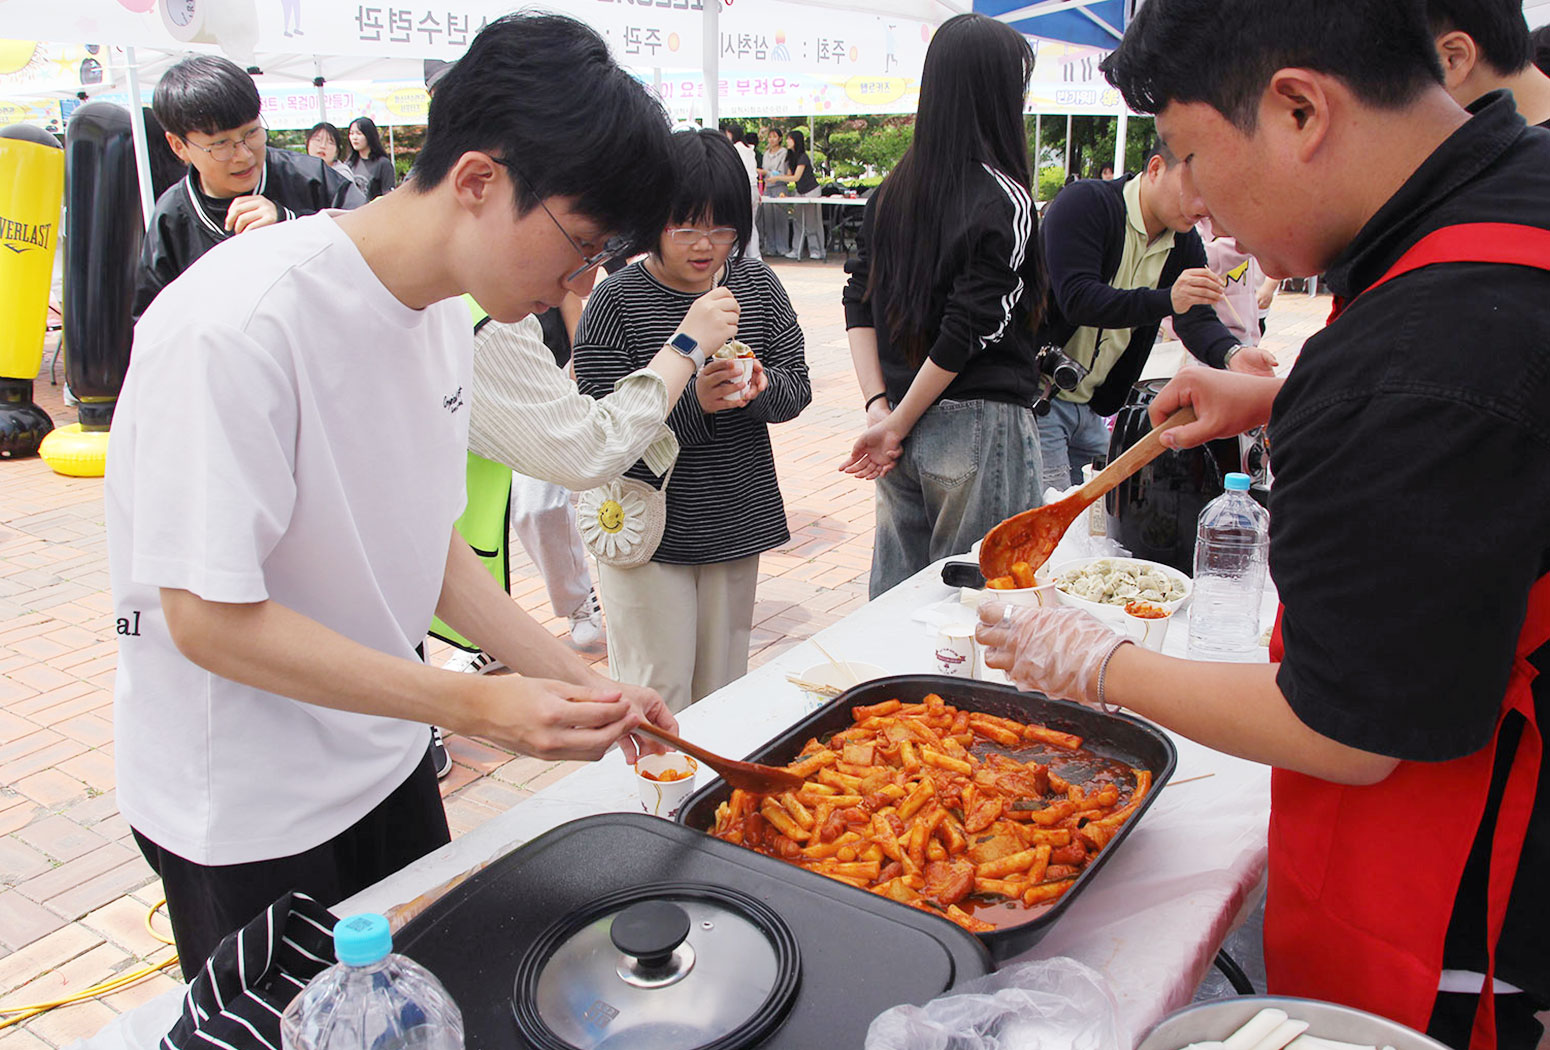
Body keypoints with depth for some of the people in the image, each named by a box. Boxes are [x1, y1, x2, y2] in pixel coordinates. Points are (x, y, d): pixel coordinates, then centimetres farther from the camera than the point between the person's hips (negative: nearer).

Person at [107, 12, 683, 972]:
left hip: (388, 758, 7)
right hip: (243, 812, -7)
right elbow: (211, 619, -25)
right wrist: (472, 704, -27)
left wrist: (571, 678, -4)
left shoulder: (445, 308, -2)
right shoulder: (239, 326, -28)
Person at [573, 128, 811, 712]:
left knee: (724, 691, 18)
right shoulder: (615, 303, -13)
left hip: (737, 527, 5)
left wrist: (760, 388, -18)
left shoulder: (758, 286, 2)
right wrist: (694, 401, -31)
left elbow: (797, 388, 5)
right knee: (659, 702, 3)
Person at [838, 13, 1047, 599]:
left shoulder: (892, 191, 7)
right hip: (979, 427, -6)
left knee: (895, 593, 16)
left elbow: (860, 301, 5)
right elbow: (974, 326, -15)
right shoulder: (1005, 199, -12)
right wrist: (895, 423, -8)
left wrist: (879, 406, 0)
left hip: (903, 432, 7)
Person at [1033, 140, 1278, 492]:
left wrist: (1231, 354, -23)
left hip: (1093, 408, 8)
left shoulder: (1184, 242, 7)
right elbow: (1076, 298, -26)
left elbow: (1197, 319, -1)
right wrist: (1167, 300, -37)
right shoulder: (1085, 202, -15)